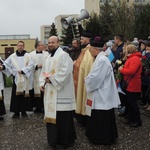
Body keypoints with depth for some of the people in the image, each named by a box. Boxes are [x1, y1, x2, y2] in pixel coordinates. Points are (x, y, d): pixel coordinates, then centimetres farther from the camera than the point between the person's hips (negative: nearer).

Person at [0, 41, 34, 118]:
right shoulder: (12, 56, 5)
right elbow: (7, 63, 1)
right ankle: (16, 112, 8)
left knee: (24, 95, 4)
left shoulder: (28, 56, 2)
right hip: (16, 78, 1)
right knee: (16, 95, 0)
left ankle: (24, 111, 15)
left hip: (25, 78, -1)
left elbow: (30, 65, -6)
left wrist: (22, 71, -16)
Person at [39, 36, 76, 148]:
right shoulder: (48, 58, 18)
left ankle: (67, 140, 12)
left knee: (63, 117, -2)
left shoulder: (63, 55, -8)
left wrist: (51, 79, -16)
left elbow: (64, 72, -20)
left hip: (61, 92, -8)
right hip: (50, 93, 8)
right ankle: (54, 139, 23)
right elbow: (43, 73, 18)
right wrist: (42, 83, 0)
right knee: (52, 116, 11)